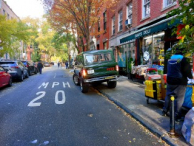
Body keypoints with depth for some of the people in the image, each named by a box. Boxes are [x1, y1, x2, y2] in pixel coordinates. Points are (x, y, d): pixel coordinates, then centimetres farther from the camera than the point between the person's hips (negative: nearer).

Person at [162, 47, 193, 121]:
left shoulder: (169, 59, 7)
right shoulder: (184, 59, -11)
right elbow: (187, 71, -11)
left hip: (170, 81, 5)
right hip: (180, 82, -5)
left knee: (168, 96, 17)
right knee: (179, 98, 1)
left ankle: (165, 111, 26)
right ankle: (177, 116, 4)